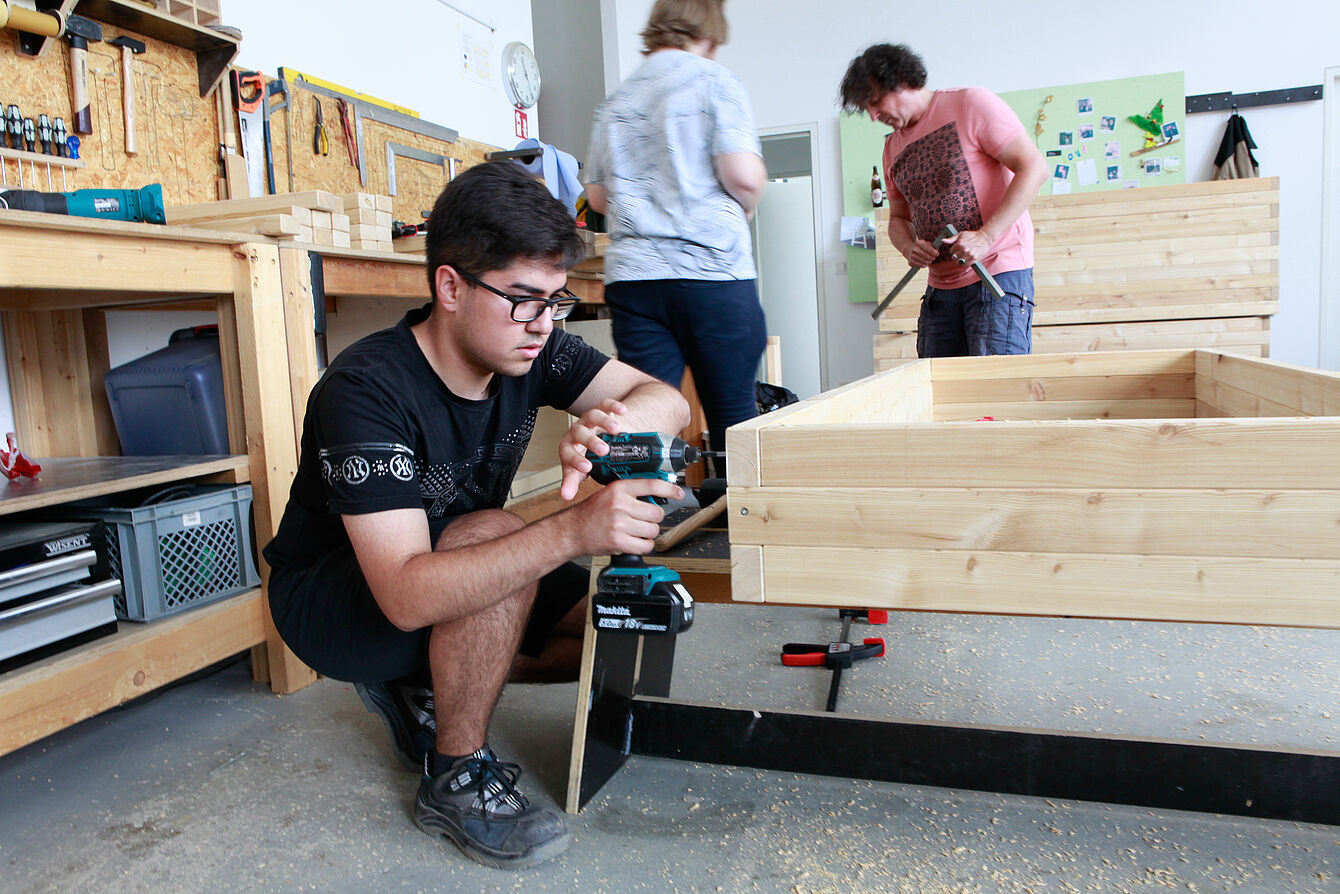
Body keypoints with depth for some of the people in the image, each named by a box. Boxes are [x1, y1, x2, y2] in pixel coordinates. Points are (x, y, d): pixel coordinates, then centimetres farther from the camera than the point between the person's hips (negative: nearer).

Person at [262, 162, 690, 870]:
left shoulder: (528, 351, -12)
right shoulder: (367, 389, -31)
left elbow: (668, 403, -15)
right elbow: (407, 597, -40)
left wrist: (613, 420, -39)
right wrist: (571, 531, -52)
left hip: (452, 577, 7)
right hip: (330, 601, -6)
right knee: (500, 535, -34)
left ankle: (424, 690, 10)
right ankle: (454, 779, -13)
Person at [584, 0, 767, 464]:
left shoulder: (615, 101, 17)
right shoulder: (712, 80, 1)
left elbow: (596, 196, 21)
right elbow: (743, 176, -11)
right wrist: (746, 206, 10)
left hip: (631, 275, 4)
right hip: (712, 273, -4)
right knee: (733, 418, 4)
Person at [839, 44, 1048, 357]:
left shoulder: (970, 104, -3)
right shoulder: (893, 148, 17)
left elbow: (1034, 168, -9)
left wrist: (986, 236, -19)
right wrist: (910, 248, 0)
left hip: (999, 272, -6)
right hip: (941, 286, 6)